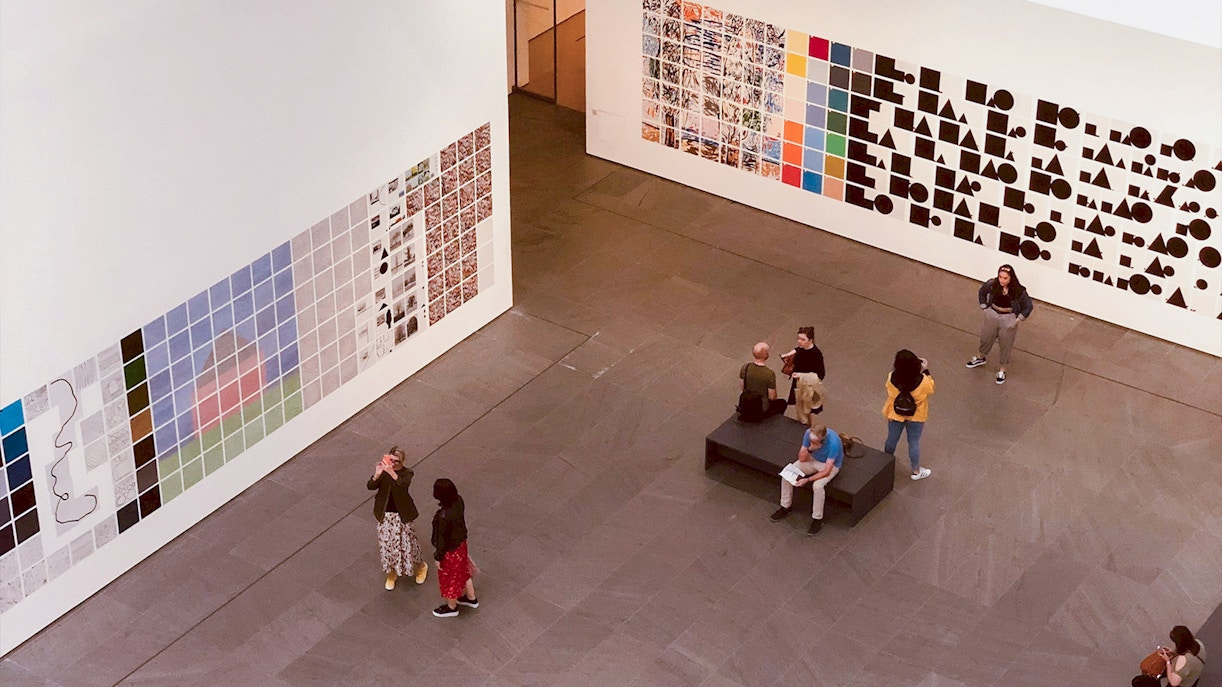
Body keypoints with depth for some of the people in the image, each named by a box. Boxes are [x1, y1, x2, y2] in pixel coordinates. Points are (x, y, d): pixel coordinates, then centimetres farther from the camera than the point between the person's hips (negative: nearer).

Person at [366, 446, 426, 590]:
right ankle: (391, 573, 37)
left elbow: (404, 484, -39)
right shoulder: (382, 469, -10)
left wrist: (391, 472, -54)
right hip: (386, 515, 3)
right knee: (387, 544, 13)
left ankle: (420, 567, 38)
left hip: (403, 515, -3)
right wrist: (376, 475, -41)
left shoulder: (406, 472, -17)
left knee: (407, 543, 10)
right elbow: (370, 486, -20)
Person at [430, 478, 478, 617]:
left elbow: (442, 539, -25)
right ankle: (471, 598, 53)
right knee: (462, 571, 31)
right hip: (460, 543, 7)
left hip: (450, 550, -7)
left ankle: (451, 607, 45)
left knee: (449, 577, 20)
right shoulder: (458, 501, -18)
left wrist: (438, 557, -10)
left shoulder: (443, 516, -39)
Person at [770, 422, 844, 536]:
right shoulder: (808, 433, -22)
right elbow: (802, 458, -13)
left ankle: (817, 519, -14)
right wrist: (810, 449, -33)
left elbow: (826, 471, -33)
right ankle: (786, 506, 6)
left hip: (831, 465, -5)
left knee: (817, 485, -33)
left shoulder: (833, 442, -37)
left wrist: (807, 480, -36)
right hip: (813, 459, 5)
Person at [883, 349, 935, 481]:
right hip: (915, 416, -2)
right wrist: (926, 371, -8)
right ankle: (916, 471, 35)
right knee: (914, 442, 18)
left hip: (895, 414, 2)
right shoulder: (922, 381, -33)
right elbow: (931, 389, -11)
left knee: (892, 439, 24)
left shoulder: (892, 378, -28)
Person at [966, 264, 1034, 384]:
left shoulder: (1018, 291, -24)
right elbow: (982, 293, 1)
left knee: (1006, 345, 15)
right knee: (986, 338, 24)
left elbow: (1028, 306, -12)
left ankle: (1002, 370, 36)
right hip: (992, 315, 2)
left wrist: (1017, 320, -14)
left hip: (1008, 320, -2)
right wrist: (984, 308, -2)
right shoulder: (992, 284, -20)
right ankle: (981, 358, 53)